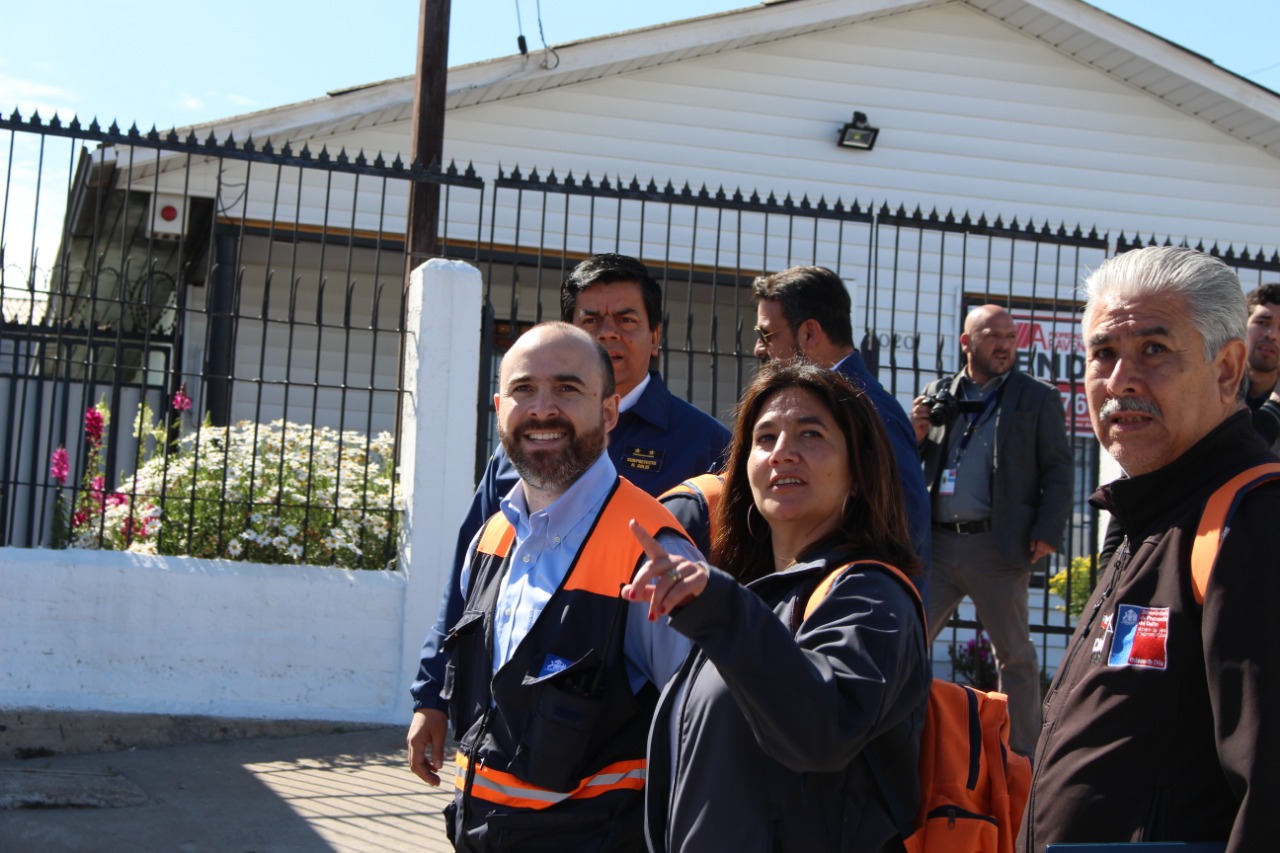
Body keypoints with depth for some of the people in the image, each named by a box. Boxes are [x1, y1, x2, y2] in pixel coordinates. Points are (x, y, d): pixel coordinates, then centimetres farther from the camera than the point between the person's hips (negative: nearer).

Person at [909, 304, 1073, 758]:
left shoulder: (1039, 399, 6)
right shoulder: (937, 395, 14)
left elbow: (1058, 472, 2)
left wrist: (1048, 533, -9)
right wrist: (914, 435, 0)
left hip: (996, 546, -3)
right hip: (935, 542, 3)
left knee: (1014, 656, 5)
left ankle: (1022, 754, 15)